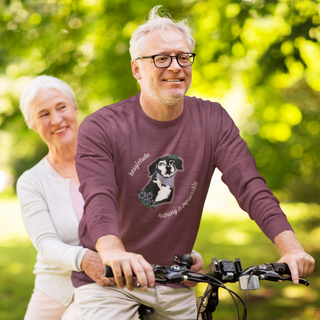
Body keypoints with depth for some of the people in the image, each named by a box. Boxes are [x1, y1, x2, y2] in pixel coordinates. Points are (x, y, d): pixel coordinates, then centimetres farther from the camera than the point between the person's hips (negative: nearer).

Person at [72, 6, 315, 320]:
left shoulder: (213, 121, -2)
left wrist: (290, 248, -30)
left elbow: (249, 185, -13)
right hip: (109, 282, -3)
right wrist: (115, 253, -49)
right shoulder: (101, 128, -12)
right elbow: (98, 198, -27)